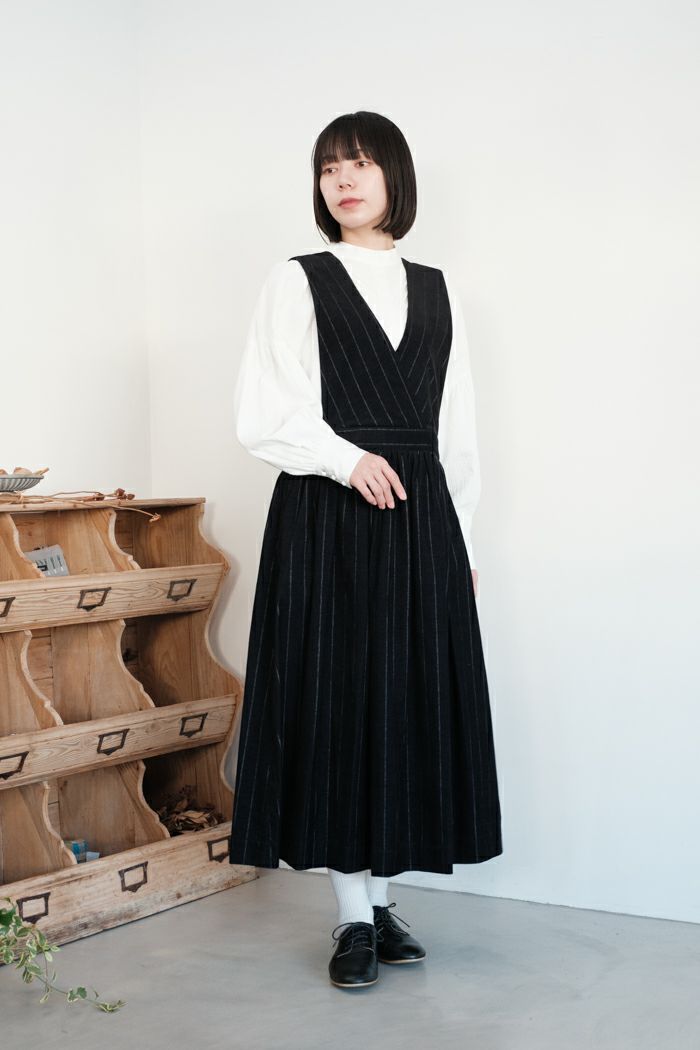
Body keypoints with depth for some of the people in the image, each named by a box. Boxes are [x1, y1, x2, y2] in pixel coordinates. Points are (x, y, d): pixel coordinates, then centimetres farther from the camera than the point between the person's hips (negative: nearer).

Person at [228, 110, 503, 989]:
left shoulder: (435, 291, 15)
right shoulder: (297, 283, 5)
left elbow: (456, 426, 15)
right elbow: (260, 418, -2)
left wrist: (461, 539, 12)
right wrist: (347, 458, -15)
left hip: (419, 521, 4)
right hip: (326, 520, -3)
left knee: (408, 704, 4)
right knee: (335, 701, -3)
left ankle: (379, 897, 16)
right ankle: (354, 916, 6)